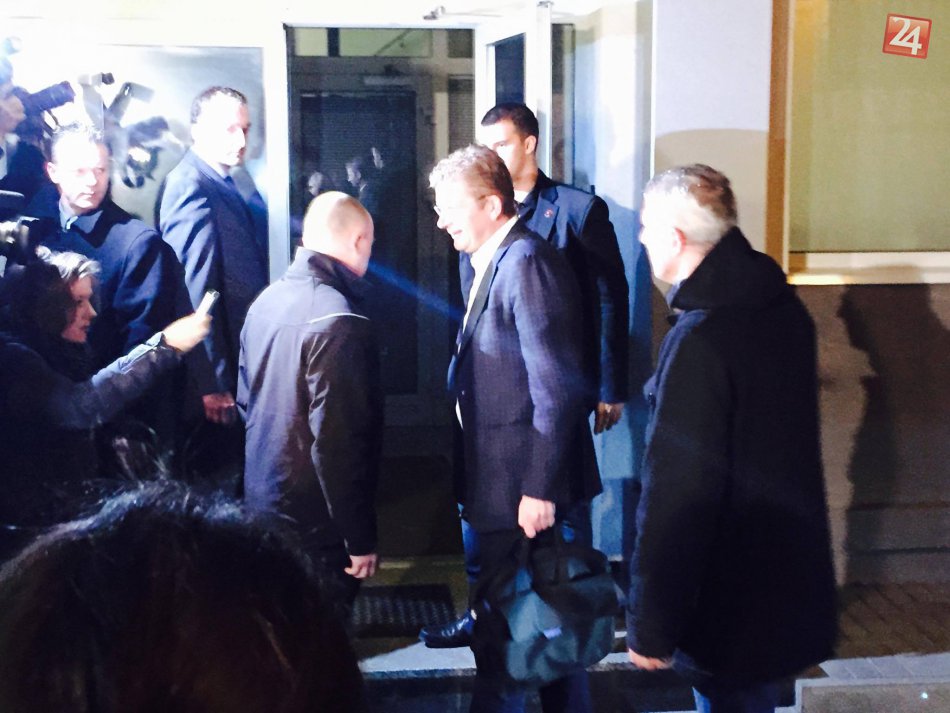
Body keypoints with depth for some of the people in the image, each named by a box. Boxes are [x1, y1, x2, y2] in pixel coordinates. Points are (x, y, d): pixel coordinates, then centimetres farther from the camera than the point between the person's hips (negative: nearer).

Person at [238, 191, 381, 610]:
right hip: (315, 525, -8)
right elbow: (338, 444, -25)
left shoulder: (267, 301, 3)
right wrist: (360, 539, -17)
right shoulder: (338, 323, -23)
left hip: (261, 499, 8)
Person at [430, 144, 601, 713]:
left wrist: (540, 489, -22)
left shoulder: (527, 264, -18)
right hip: (503, 480, 10)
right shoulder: (495, 262, 12)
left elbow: (559, 388, -22)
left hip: (531, 487, -10)